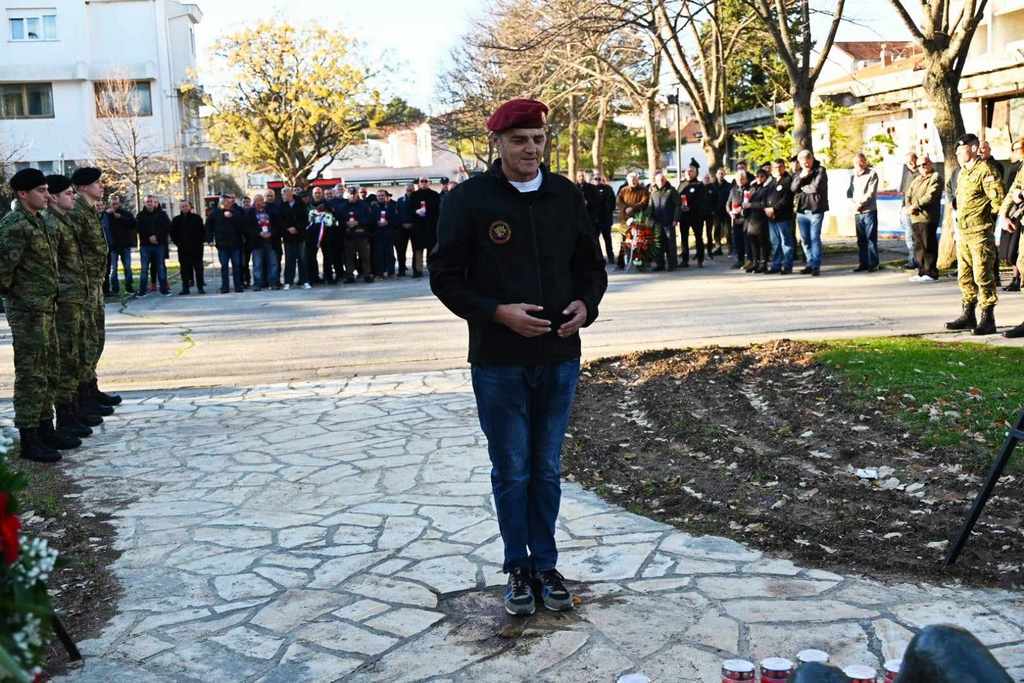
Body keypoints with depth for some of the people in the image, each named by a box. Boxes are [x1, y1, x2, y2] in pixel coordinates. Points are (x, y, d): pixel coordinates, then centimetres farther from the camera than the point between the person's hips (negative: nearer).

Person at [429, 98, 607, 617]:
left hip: (559, 358, 3)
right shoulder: (469, 199, -6)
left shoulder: (566, 196, 5)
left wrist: (586, 304, -8)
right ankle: (518, 567, 24)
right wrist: (497, 312, -19)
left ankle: (545, 564, 28)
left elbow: (590, 264, 14)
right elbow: (445, 277, -6)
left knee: (547, 469, 14)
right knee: (511, 471, 8)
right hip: (498, 361, -3)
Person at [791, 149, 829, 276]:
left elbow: (816, 187, -16)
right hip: (801, 210, 6)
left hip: (816, 210, -6)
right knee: (805, 239, 9)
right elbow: (793, 188, 2)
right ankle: (810, 264, 19)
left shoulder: (820, 170, -3)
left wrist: (803, 188, 0)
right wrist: (801, 177, -11)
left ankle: (816, 266, -4)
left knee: (815, 238, -7)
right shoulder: (799, 173, 15)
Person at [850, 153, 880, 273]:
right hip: (857, 212, 5)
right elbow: (850, 191, 14)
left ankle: (873, 264, 0)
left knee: (871, 238, -3)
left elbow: (871, 193, -11)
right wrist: (853, 203, -3)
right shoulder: (853, 175, 13)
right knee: (860, 239, 8)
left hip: (869, 211, -5)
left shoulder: (872, 174, -4)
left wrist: (860, 203, -13)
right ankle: (862, 263, 15)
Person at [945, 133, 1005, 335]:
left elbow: (998, 199, -15)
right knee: (965, 275, 13)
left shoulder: (985, 171, -11)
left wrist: (986, 219, -6)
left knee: (982, 275, -7)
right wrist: (960, 222, 15)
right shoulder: (963, 172, 17)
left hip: (980, 233, -9)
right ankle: (968, 315, 23)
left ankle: (987, 319, -2)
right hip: (963, 232, 9)